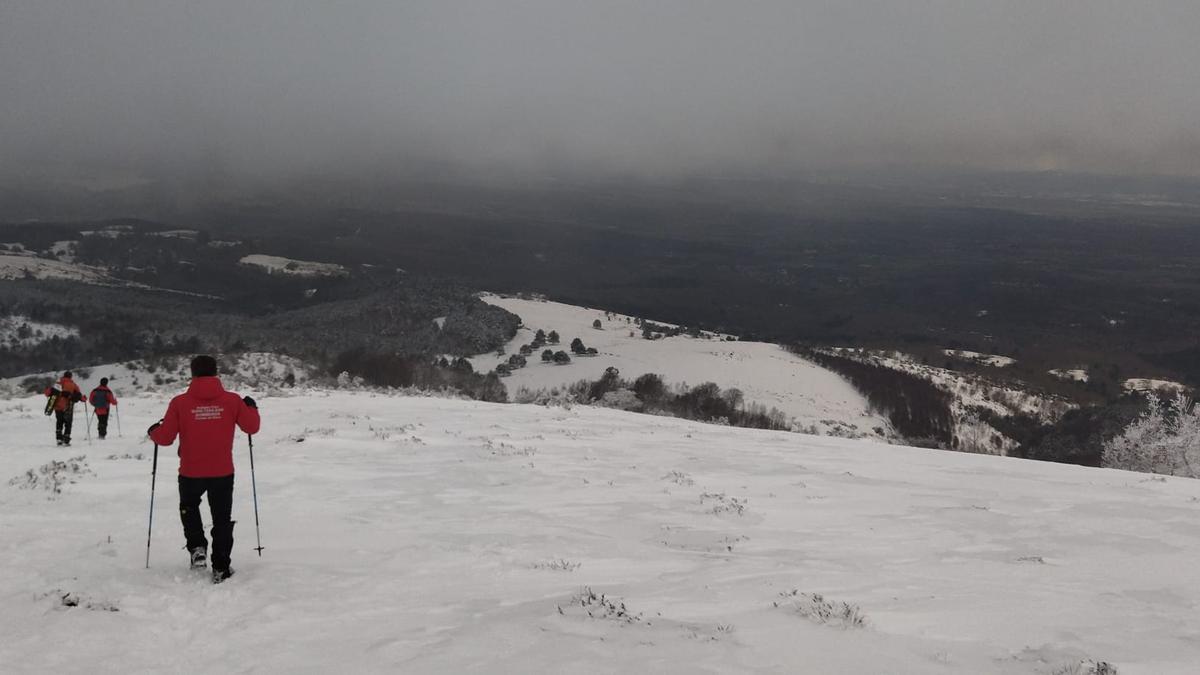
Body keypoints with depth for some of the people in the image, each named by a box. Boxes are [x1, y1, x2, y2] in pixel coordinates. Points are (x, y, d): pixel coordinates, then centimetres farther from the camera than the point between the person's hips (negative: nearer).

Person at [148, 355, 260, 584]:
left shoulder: (180, 402, -10)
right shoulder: (232, 400, -8)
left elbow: (165, 438, -7)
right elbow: (252, 427, -2)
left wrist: (153, 431, 16)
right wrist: (251, 407, 17)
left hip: (191, 473, 0)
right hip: (223, 473, 0)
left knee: (189, 508, 28)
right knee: (222, 519, 13)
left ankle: (197, 548, 10)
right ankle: (220, 569, 14)